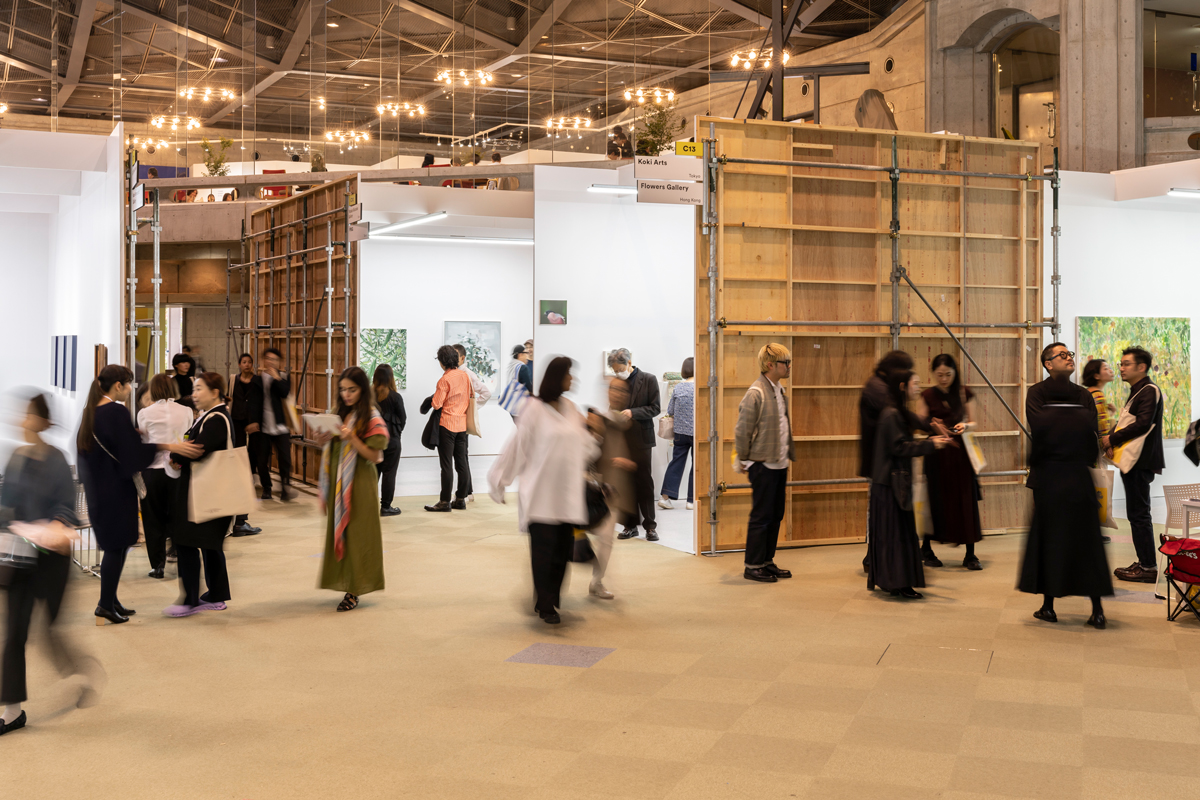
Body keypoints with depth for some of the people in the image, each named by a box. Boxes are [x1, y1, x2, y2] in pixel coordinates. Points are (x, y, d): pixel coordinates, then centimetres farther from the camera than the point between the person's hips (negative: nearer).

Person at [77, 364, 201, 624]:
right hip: (116, 489, -9)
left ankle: (110, 600, 20)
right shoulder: (116, 411, -18)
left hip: (98, 488, 9)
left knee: (113, 545, 15)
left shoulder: (92, 411, 9)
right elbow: (132, 450, -21)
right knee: (117, 546, -2)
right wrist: (168, 446, -21)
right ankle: (106, 604, 1)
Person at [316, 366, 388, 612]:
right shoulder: (340, 414, 11)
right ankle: (344, 581, 16)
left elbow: (374, 456, -13)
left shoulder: (371, 417, -8)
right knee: (338, 531, 7)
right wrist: (325, 441, -4)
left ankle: (354, 591, 1)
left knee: (356, 533, -4)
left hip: (360, 483, -6)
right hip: (338, 481, 6)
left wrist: (352, 438, -24)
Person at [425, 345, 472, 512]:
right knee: (461, 463, 9)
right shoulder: (465, 376, 5)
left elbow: (436, 404, -16)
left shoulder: (445, 380, -16)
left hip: (447, 425, -7)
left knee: (447, 464, -3)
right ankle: (461, 499, 13)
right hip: (462, 424, 7)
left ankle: (445, 501, -1)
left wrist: (433, 398, 4)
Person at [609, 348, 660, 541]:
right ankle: (631, 525, 13)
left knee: (644, 483, 0)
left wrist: (633, 413, -16)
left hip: (641, 438, -3)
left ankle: (650, 525, 7)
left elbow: (655, 408, -4)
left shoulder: (648, 380, -2)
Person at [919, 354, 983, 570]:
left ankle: (970, 554, 2)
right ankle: (926, 550, 17)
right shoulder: (927, 396, 1)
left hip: (960, 452, 1)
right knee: (936, 501, 1)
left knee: (966, 501, -3)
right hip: (936, 454, -1)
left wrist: (965, 426, -15)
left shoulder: (965, 394, 3)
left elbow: (973, 422, 6)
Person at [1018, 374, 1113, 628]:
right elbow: (1093, 455, 2)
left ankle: (1048, 607, 13)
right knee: (1086, 545, 7)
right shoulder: (1085, 417, -3)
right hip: (1080, 487, 2)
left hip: (1049, 489, -2)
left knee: (1049, 543, 9)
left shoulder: (1040, 419, -10)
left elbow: (1035, 457, -9)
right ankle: (1097, 611, 6)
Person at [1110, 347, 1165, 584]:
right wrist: (1114, 445, 4)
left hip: (1141, 463, -10)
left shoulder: (1149, 391, -12)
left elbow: (1143, 424, -23)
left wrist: (1113, 439, -13)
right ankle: (1144, 563, 18)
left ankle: (1148, 568, -4)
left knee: (1139, 514, -7)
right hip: (1132, 462, 10)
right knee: (1136, 514, 12)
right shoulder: (1136, 392, 18)